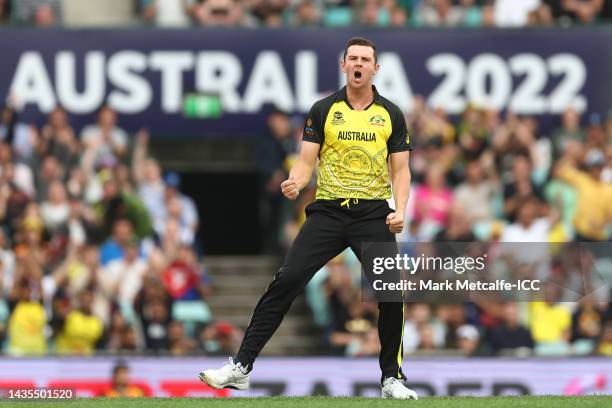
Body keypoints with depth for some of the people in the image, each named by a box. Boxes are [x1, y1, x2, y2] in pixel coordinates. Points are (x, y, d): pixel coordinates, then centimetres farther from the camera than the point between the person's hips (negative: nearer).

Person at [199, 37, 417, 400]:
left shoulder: (392, 115, 7)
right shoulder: (323, 111, 5)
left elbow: (400, 169, 7)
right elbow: (307, 162, 2)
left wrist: (400, 210, -9)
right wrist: (295, 183, -20)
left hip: (373, 213, 0)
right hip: (327, 210, 0)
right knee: (286, 281, -12)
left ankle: (392, 378, 6)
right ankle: (241, 367, -10)